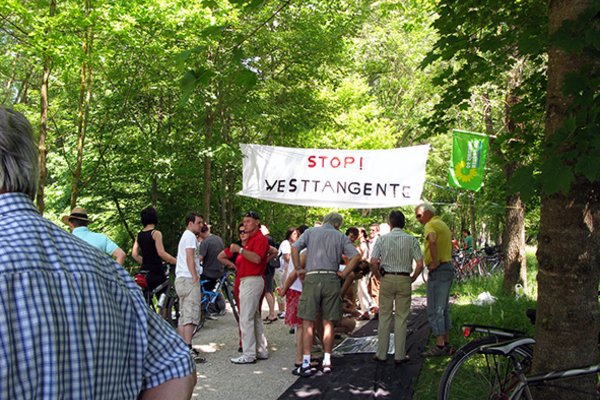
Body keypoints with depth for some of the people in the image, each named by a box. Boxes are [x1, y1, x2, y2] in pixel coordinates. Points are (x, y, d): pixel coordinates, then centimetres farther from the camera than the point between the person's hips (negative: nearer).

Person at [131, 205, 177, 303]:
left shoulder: (139, 235, 9)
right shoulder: (156, 233, -10)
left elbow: (134, 254, 7)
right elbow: (161, 253, -18)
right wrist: (177, 262, -14)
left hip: (144, 271, 6)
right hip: (156, 272, -6)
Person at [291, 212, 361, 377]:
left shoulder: (311, 232, 11)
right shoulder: (341, 236, 12)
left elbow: (294, 248, -4)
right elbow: (356, 256, -1)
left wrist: (298, 268, 4)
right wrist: (344, 273, 5)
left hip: (312, 278, -1)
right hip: (332, 279, 1)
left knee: (308, 322, 2)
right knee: (328, 323, 10)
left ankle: (306, 364, 0)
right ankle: (327, 361, 14)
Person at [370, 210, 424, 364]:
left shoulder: (382, 238, -1)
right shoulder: (411, 240, -1)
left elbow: (373, 262, -8)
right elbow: (420, 264, -7)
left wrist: (379, 277, 6)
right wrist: (413, 278, 7)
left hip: (387, 279, 0)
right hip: (404, 280, 0)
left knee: (384, 317, 9)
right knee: (401, 318, 7)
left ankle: (381, 353, 13)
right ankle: (399, 355, 11)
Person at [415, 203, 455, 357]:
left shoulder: (430, 225, -12)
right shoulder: (443, 224, 20)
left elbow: (432, 241, -32)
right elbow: (450, 241, 29)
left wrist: (435, 262, -24)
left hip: (438, 270, -10)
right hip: (448, 267, 10)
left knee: (434, 309, -5)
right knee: (444, 308, 14)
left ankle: (440, 346, -3)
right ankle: (447, 344, 18)